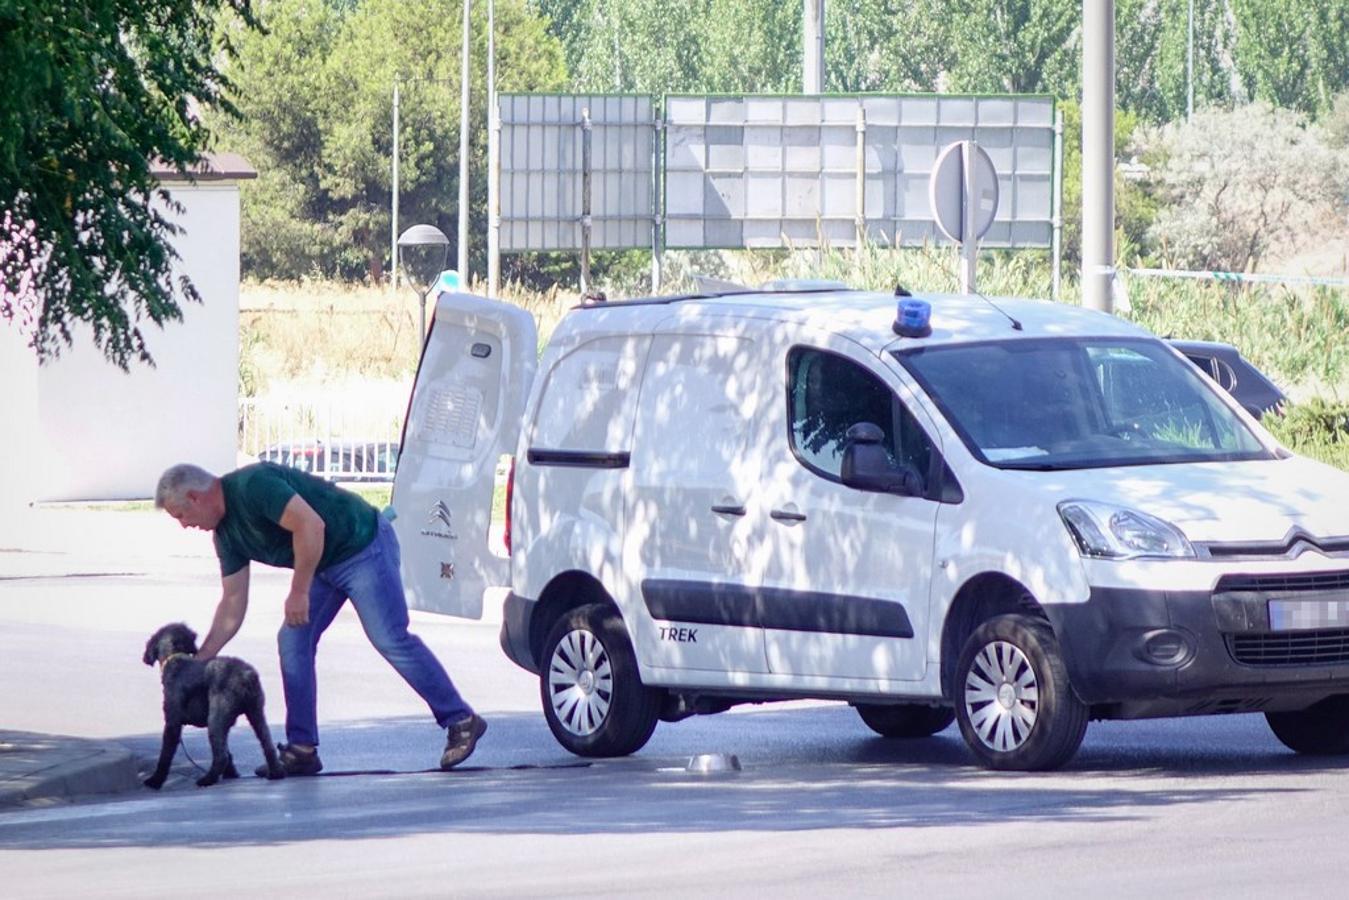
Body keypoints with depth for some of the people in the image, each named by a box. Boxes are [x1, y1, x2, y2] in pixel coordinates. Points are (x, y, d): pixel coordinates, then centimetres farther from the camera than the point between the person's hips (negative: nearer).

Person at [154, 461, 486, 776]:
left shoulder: (252, 486, -23)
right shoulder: (226, 533, 7)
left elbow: (311, 525, -30)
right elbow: (232, 604, 12)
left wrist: (299, 592, -24)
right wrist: (200, 660, 9)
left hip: (363, 546, -9)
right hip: (325, 566, 9)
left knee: (391, 639, -11)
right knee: (292, 641, 1)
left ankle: (461, 721, -1)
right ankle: (302, 750, 2)